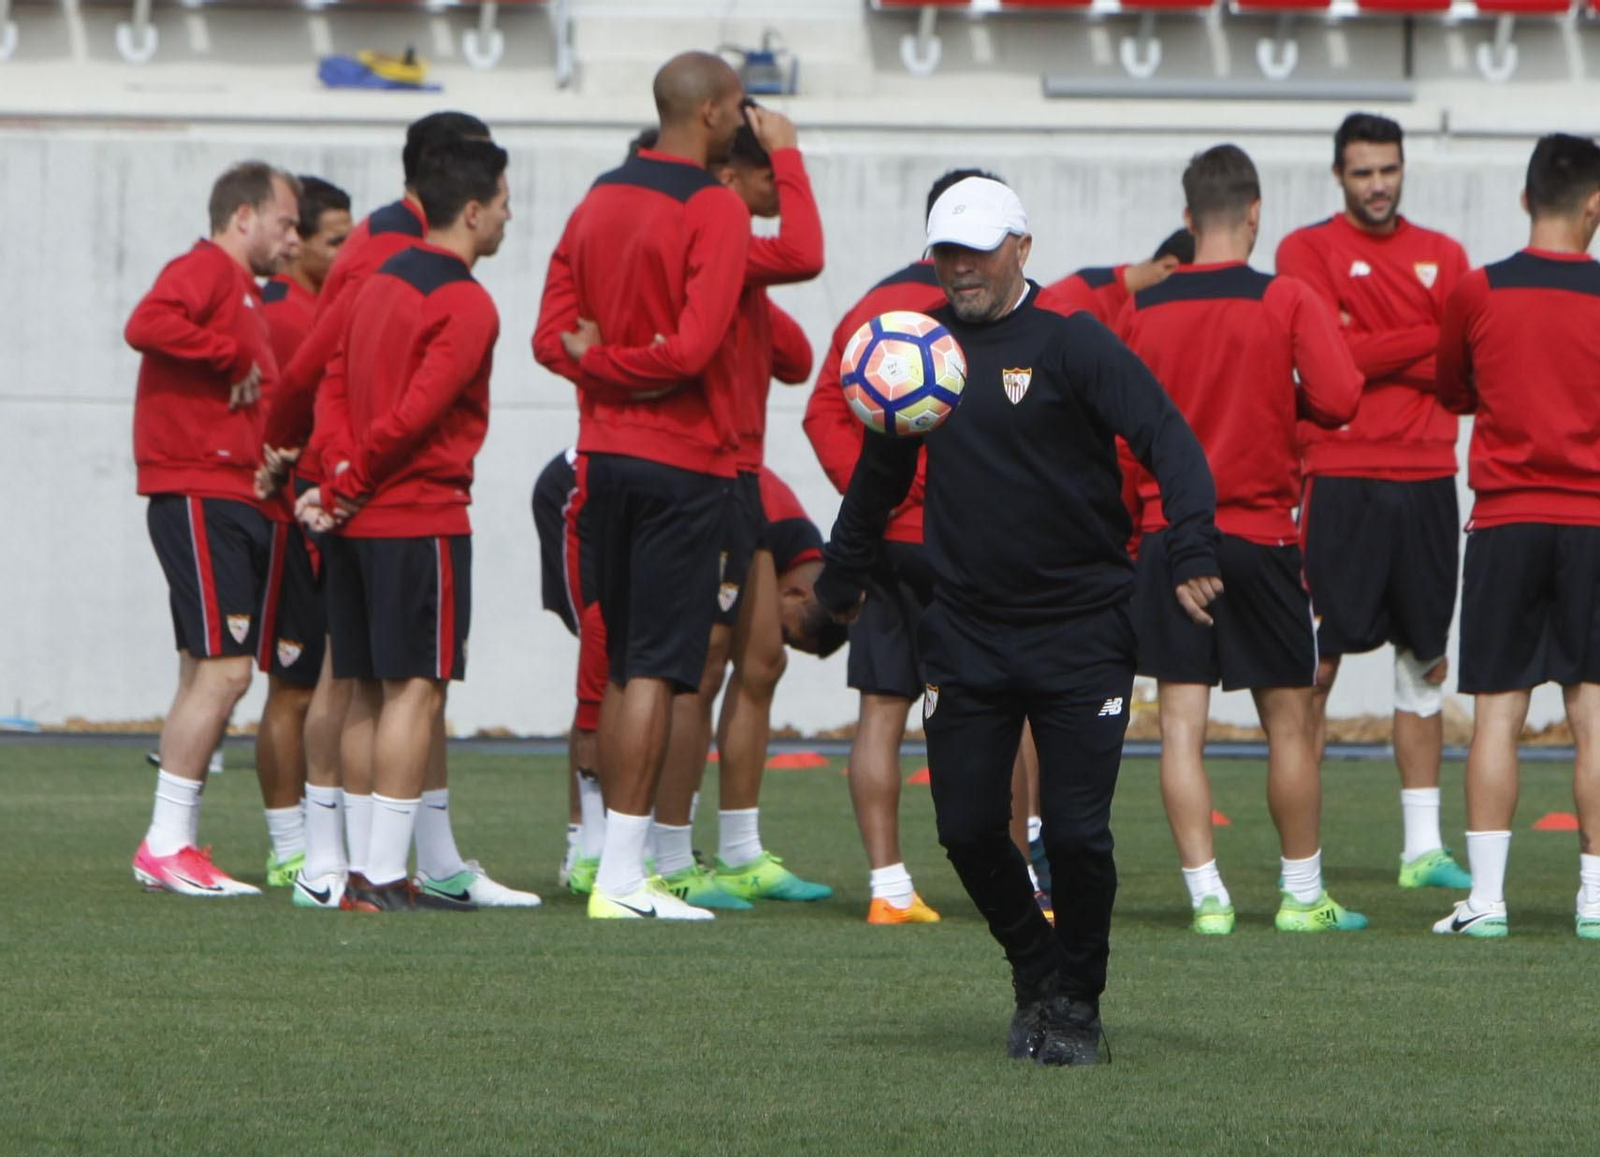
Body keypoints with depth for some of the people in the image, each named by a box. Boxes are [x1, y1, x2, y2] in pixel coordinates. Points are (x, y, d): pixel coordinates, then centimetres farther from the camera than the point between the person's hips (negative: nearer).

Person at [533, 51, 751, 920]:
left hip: (605, 454, 7)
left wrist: (593, 360, -4)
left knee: (623, 664, 13)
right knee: (657, 669, -6)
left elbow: (552, 334, 8)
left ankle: (620, 861, 16)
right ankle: (621, 877, -9)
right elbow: (693, 346, -20)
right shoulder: (715, 211, -12)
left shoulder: (599, 202, 11)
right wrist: (616, 366, -6)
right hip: (684, 460, -7)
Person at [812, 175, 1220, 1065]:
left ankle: (1077, 1004, 12)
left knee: (1076, 831, -7)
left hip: (1082, 632, -4)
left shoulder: (1073, 345, -6)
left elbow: (1169, 441, -14)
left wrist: (1191, 555, -27)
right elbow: (879, 476, 24)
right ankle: (1036, 975, 23)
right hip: (966, 633, 4)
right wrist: (841, 580, 30)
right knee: (968, 828, 0)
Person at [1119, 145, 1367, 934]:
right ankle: (1303, 895, 17)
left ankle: (1207, 895, -7)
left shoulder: (1142, 309, 1)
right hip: (1260, 535, -2)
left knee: (1181, 722, 0)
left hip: (1168, 535, 2)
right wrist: (1283, 399, 5)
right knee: (1288, 721, 10)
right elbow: (1339, 398, -13)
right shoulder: (1285, 300, -6)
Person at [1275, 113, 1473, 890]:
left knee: (1427, 662, 8)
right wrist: (1426, 340, -7)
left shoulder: (1442, 257, 14)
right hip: (1340, 480, -4)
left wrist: (1372, 353, -9)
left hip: (1427, 481, 4)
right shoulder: (1307, 250, 2)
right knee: (1316, 665, -5)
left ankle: (1424, 846, 14)